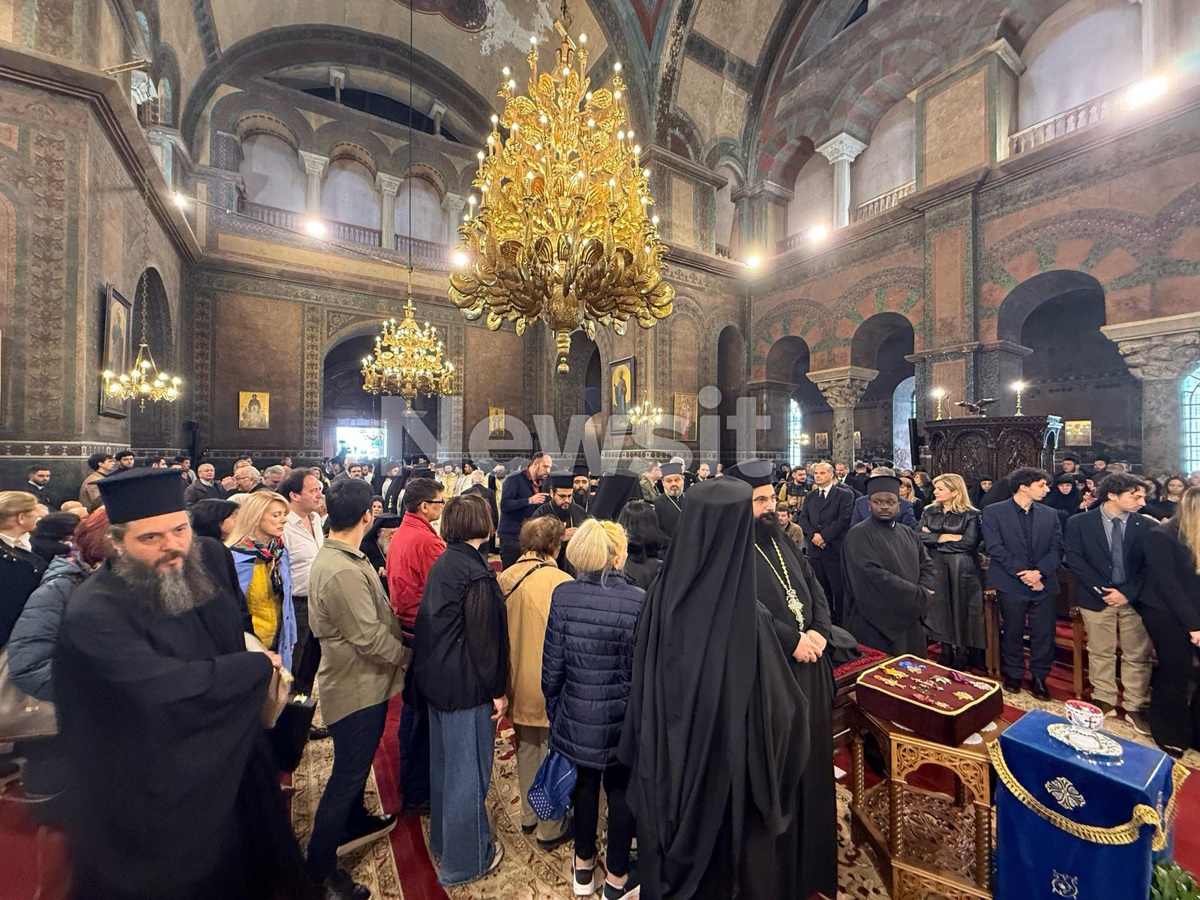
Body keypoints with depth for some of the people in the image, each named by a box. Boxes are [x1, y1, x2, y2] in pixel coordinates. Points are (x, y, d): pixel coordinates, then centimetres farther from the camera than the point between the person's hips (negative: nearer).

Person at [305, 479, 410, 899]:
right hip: (358, 687, -10)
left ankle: (355, 820, 51)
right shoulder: (344, 572, -32)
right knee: (347, 773, 10)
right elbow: (370, 637, -27)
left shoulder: (331, 556, 0)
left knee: (356, 763, 29)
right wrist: (406, 655, -13)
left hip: (361, 681, 10)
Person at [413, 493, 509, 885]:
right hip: (467, 686, -9)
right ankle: (464, 860, 30)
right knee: (468, 774, 11)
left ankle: (443, 840, 46)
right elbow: (484, 637, -22)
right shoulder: (475, 573, -25)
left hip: (437, 680, 9)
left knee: (444, 765, 25)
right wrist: (497, 689, -11)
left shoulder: (442, 564, 2)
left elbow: (431, 622, 10)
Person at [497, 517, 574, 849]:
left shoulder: (505, 578, -8)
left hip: (518, 683, 6)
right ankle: (550, 828, 33)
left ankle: (529, 814, 44)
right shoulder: (560, 582, -25)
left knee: (526, 748, 25)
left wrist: (505, 680, 18)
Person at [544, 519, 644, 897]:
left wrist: (553, 708, 9)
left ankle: (584, 865, 48)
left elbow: (552, 664, -7)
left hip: (577, 714, 3)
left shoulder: (563, 595, -14)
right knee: (620, 788, 22)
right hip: (623, 717, -2)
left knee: (585, 783, 26)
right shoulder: (639, 600, -21)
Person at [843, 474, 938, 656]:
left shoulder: (909, 534, 10)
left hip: (911, 621, 7)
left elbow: (928, 566, 7)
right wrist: (919, 595, -15)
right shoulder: (859, 535, -14)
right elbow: (873, 575, -23)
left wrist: (923, 593, -12)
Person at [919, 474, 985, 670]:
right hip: (936, 568, 3)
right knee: (940, 609, 9)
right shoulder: (929, 511, 6)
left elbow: (969, 543, -15)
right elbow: (920, 537, -4)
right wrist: (947, 537, -14)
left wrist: (935, 539, -11)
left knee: (961, 611, 6)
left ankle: (962, 655, 21)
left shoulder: (971, 514, -5)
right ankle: (946, 652, 22)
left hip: (961, 570, -3)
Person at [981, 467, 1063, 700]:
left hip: (1044, 583, 3)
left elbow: (1057, 548, 2)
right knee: (1012, 633, 9)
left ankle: (1039, 676, 26)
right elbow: (995, 548, -10)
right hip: (1011, 584, -3)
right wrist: (1022, 573, -15)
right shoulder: (993, 512, -5)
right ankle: (1013, 674, 27)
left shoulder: (1050, 514, 8)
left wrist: (1039, 571, -14)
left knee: (1044, 633, 7)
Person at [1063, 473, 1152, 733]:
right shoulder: (1079, 522, -5)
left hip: (1135, 598, 2)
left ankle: (1135, 707, 20)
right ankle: (1104, 700, 23)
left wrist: (1128, 592, -12)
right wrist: (1101, 589, -15)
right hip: (1097, 597, -2)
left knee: (1137, 655, 8)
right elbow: (1074, 558, -8)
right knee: (1100, 653, 10)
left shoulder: (1146, 526, 1)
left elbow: (1150, 565, -1)